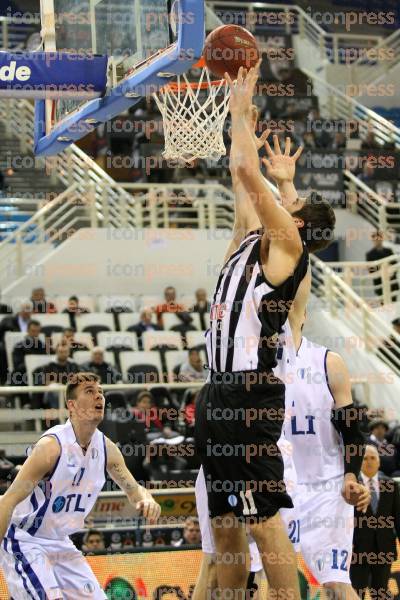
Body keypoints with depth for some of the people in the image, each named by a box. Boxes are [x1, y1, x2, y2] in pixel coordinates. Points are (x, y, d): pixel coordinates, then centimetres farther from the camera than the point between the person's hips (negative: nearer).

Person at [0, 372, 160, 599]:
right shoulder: (52, 445, -23)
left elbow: (134, 489, 11)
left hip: (62, 544, 8)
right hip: (24, 543, -8)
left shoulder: (106, 448, -2)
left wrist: (146, 500, -14)